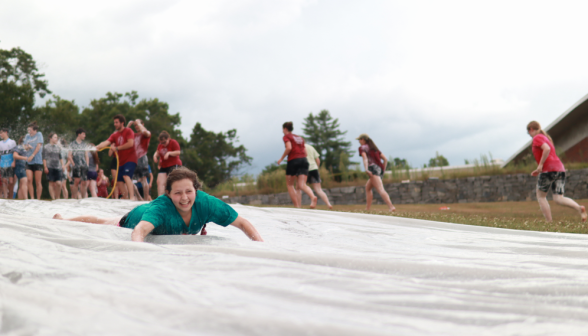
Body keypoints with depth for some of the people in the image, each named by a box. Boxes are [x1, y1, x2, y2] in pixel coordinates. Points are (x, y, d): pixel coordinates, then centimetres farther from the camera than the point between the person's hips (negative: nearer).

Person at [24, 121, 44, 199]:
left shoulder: (39, 134, 2)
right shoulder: (27, 136, 16)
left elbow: (39, 146, -5)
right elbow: (25, 147, 14)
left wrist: (32, 156, -11)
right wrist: (27, 146, -10)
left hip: (38, 161, -4)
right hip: (29, 162, 4)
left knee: (38, 182, -1)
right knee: (29, 180, -8)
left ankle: (38, 199, 5)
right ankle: (32, 198, -2)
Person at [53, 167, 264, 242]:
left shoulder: (205, 203, -38)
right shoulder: (161, 207, -48)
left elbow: (242, 223, -31)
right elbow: (139, 230, -63)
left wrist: (260, 243, -46)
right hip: (139, 219, -3)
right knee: (101, 224, 25)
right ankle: (61, 219, 52)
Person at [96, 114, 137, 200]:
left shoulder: (128, 131, -4)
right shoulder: (115, 135, 13)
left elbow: (130, 143, -17)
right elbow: (106, 142, -1)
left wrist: (117, 148, -13)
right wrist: (97, 147, -21)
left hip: (130, 159, -7)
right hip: (121, 161, 7)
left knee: (126, 176, -26)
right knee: (119, 181, 6)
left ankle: (132, 197, -33)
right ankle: (126, 198, 20)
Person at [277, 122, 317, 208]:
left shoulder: (286, 137, 5)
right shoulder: (300, 138, 24)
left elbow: (289, 148, -14)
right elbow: (305, 153, 18)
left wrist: (281, 158, -6)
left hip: (293, 161, -5)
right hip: (304, 160, 5)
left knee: (290, 185, 10)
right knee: (302, 185, -7)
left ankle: (297, 206, -1)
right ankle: (313, 197, -37)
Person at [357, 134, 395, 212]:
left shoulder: (363, 147, 6)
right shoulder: (374, 148, 28)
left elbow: (365, 158, -13)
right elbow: (385, 159, 22)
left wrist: (366, 169, -27)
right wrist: (383, 169, 21)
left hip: (373, 168, -8)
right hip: (380, 168, 8)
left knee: (380, 190, -23)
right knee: (367, 187, 24)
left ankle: (391, 207, -40)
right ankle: (367, 208, 19)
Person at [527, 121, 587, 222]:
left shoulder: (537, 138, -1)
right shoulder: (546, 137, 28)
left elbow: (547, 149, -19)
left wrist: (540, 164, -15)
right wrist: (539, 170, 25)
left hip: (548, 169, -8)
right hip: (560, 168, 8)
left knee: (540, 196, 8)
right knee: (558, 199, -1)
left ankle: (549, 222, 1)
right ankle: (579, 208, -26)